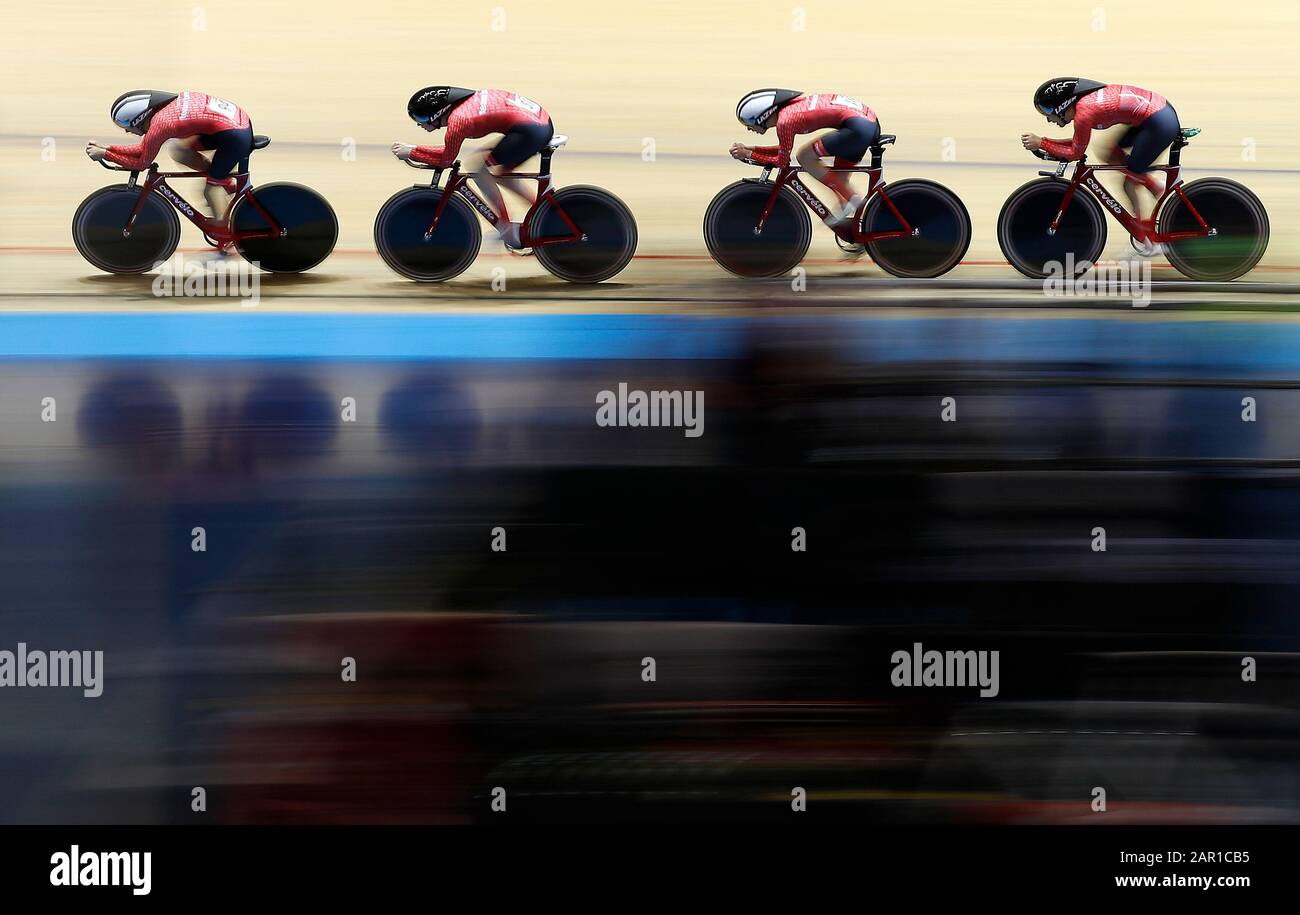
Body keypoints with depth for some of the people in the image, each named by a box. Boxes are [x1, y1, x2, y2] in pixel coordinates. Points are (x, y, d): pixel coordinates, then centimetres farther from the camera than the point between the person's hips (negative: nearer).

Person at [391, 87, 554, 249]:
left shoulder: (457, 120, -11)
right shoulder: (460, 105, 15)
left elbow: (445, 161, 1)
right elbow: (449, 151, 24)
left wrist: (411, 153, 10)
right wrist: (414, 149, 20)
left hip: (530, 130, -10)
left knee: (478, 168, -1)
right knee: (501, 174, 22)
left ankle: (506, 228, 5)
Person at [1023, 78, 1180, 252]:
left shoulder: (1084, 112, -16)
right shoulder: (1085, 99, 10)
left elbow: (1075, 153, -6)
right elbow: (1078, 142, 18)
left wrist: (1040, 143, -2)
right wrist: (1046, 143, 9)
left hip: (1160, 124, -9)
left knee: (1131, 181, 3)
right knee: (1110, 154, 16)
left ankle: (1148, 241, 11)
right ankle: (1158, 186, 16)